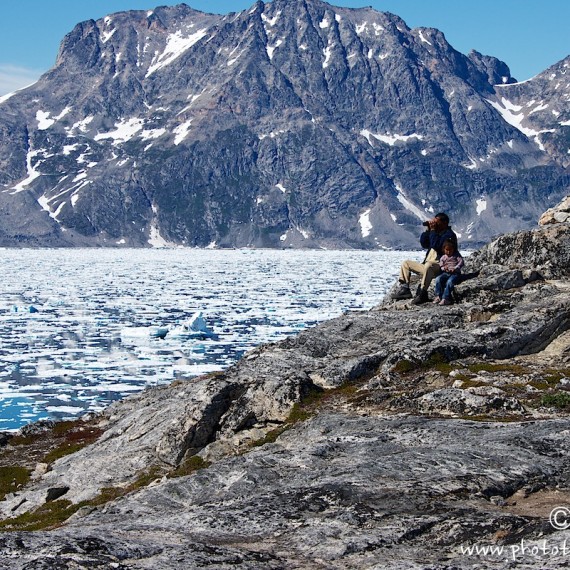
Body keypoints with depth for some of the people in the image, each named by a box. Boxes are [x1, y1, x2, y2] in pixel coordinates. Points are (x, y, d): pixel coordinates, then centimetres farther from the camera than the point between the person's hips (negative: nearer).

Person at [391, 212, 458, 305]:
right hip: (427, 266, 10)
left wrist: (433, 230, -15)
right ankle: (404, 289, -1)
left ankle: (422, 293, -44)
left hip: (440, 267, -10)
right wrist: (428, 230, 6)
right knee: (406, 263, 14)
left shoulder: (449, 234, -7)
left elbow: (436, 245, -22)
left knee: (428, 265, -43)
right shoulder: (437, 233, 21)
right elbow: (424, 244, 16)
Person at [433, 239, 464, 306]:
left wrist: (455, 268, -19)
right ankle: (438, 296, -21)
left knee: (449, 281, -35)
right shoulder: (443, 257, 14)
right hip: (446, 273, 4)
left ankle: (445, 298, -36)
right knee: (438, 279, -25)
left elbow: (461, 262, -5)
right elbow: (440, 266, 11)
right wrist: (443, 268, -14)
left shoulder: (456, 255, 7)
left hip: (455, 273, -4)